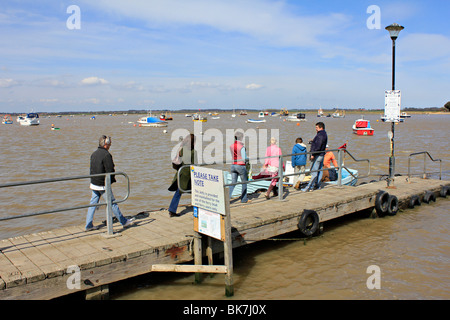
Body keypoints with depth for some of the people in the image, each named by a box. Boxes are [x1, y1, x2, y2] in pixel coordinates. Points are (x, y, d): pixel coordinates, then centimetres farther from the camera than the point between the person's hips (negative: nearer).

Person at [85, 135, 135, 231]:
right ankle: (124, 221, 14)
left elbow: (92, 169, 15)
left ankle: (88, 225, 14)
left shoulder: (94, 154, 9)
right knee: (112, 203, 2)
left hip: (93, 184, 8)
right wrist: (113, 179, -1)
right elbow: (110, 170, -18)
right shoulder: (106, 155, -17)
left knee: (93, 204, 11)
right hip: (103, 185, -8)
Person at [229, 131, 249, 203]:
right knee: (244, 182, 12)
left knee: (233, 183, 8)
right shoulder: (242, 147, -15)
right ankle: (244, 199, 20)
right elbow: (244, 159, -12)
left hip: (233, 165, 5)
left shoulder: (231, 146, 4)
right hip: (241, 166, -5)